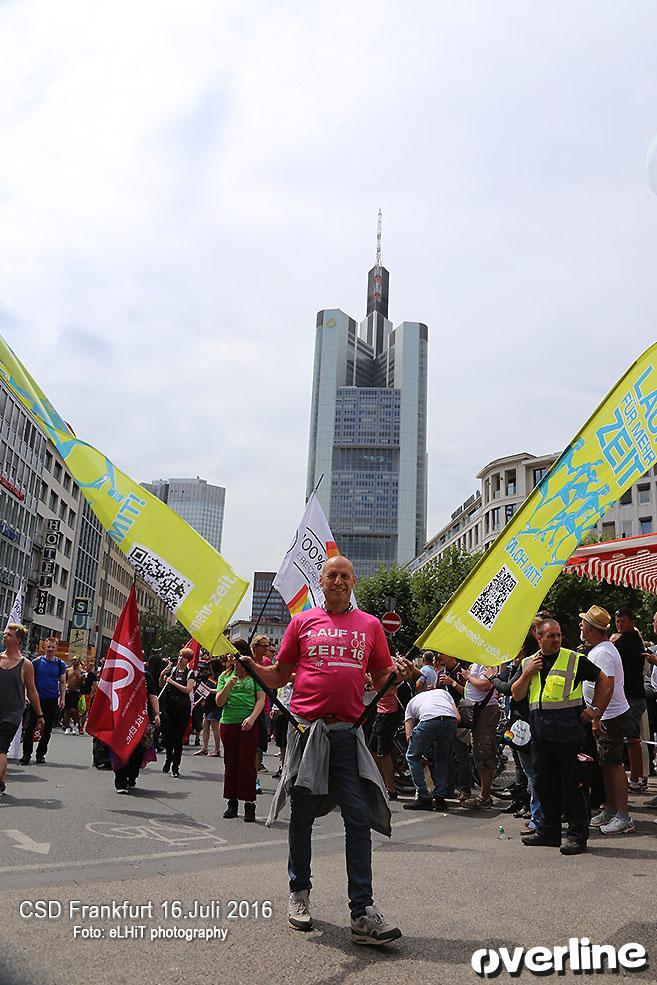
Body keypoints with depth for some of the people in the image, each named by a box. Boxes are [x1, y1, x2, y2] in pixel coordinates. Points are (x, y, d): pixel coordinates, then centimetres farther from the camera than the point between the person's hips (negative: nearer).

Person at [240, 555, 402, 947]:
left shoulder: (370, 625, 9)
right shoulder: (303, 622, 7)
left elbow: (381, 680, 12)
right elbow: (280, 676, 11)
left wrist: (396, 674, -9)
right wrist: (253, 667, -6)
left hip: (349, 733, 0)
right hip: (307, 728, 0)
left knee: (359, 818, -3)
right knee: (302, 816, 11)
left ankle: (363, 912, 2)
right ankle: (300, 895, 29)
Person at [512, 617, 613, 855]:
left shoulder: (575, 660, -1)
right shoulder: (528, 663, 12)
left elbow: (605, 681, 3)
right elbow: (516, 695, 9)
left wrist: (596, 710, -2)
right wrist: (528, 673, -4)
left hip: (569, 731, -5)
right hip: (540, 733, 5)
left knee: (574, 784, -2)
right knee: (545, 782, 14)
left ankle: (578, 835, 7)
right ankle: (549, 831, 26)